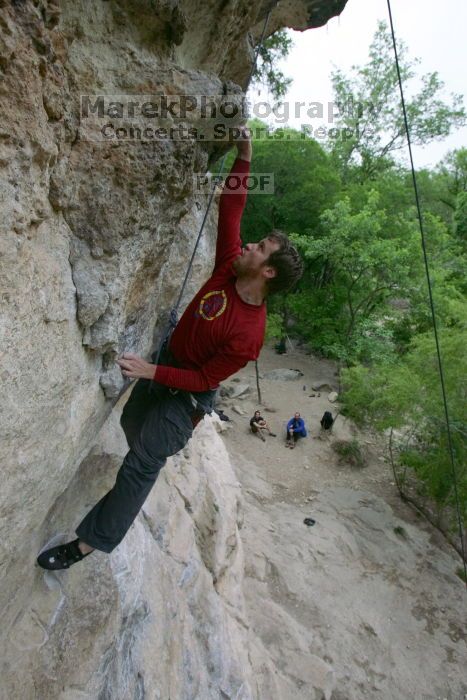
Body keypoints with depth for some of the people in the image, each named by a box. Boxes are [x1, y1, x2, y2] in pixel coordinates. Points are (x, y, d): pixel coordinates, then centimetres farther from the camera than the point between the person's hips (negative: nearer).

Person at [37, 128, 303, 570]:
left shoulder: (249, 333, -31)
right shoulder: (229, 267, -13)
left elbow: (205, 379, -24)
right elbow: (230, 208, -5)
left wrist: (152, 372, -29)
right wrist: (244, 159, -12)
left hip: (189, 392, -8)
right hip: (165, 364, 8)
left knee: (141, 466, -4)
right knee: (132, 423, 30)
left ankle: (89, 542, 12)